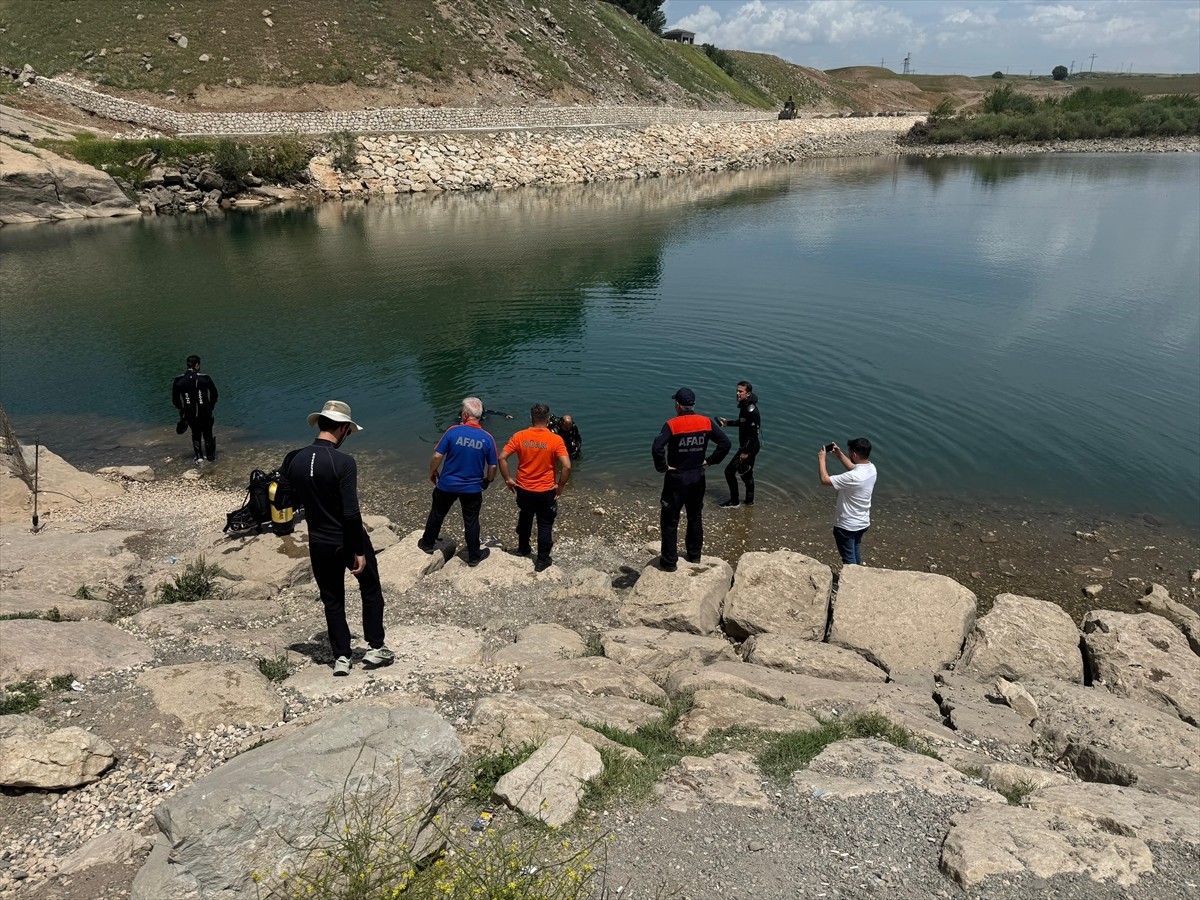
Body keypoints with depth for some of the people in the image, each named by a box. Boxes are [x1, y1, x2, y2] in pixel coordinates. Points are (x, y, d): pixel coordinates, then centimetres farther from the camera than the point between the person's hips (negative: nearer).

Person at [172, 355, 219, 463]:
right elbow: (214, 394, -3)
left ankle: (199, 457, 24)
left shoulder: (179, 381, -8)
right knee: (207, 433, 16)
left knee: (195, 433, 21)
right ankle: (210, 456, 26)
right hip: (205, 412, -2)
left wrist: (181, 409, 15)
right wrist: (211, 406, 14)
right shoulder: (205, 378, -13)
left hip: (190, 414, 2)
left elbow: (175, 399, -1)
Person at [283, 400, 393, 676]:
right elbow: (351, 513, -24)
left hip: (319, 543, 4)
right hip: (347, 541, -4)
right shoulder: (343, 462, -23)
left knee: (332, 600, 18)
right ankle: (375, 648, 23)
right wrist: (359, 551, -16)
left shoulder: (293, 460, -5)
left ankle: (341, 657, 22)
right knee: (371, 590, 17)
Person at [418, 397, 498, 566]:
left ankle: (427, 544, 39)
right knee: (471, 521, 14)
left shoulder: (453, 431, -16)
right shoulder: (487, 438, -11)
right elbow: (492, 466, -5)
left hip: (447, 484, 0)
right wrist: (487, 481, 15)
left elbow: (437, 456, -13)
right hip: (473, 488, 1)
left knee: (437, 514, 21)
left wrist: (432, 472, 6)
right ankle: (474, 556, 25)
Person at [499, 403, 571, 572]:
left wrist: (508, 479, -1)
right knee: (545, 525, 13)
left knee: (524, 519, 27)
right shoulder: (556, 440, -16)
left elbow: (502, 458, -12)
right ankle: (542, 560, 20)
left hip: (523, 489, 3)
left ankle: (523, 548, 46)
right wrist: (560, 485, -9)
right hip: (546, 492, -3)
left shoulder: (519, 436, -9)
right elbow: (566, 466, -22)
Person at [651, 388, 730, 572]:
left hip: (676, 477, -4)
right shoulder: (706, 422, -3)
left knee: (670, 520, 6)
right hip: (698, 477, 5)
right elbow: (725, 443, -2)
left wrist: (663, 467, -13)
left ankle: (669, 561, 11)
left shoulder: (672, 425, -17)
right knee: (695, 517, 21)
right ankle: (695, 555, 32)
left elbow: (657, 449, -28)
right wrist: (709, 461, 4)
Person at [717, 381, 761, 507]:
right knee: (746, 473, 21)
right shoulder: (745, 406, 7)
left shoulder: (751, 409, -24)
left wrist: (745, 451, -25)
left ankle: (734, 501, 6)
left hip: (750, 446, -10)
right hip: (749, 446, 10)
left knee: (729, 471, -5)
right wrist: (727, 422, 16)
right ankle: (749, 500, 34)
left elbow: (753, 432, -26)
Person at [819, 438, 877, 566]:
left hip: (847, 525, -8)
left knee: (849, 558, 9)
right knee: (856, 551, 30)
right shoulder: (871, 468, -8)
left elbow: (825, 480, -26)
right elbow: (853, 467, 15)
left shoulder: (853, 477, -34)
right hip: (863, 522, 9)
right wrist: (839, 454, 9)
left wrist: (821, 459, -14)